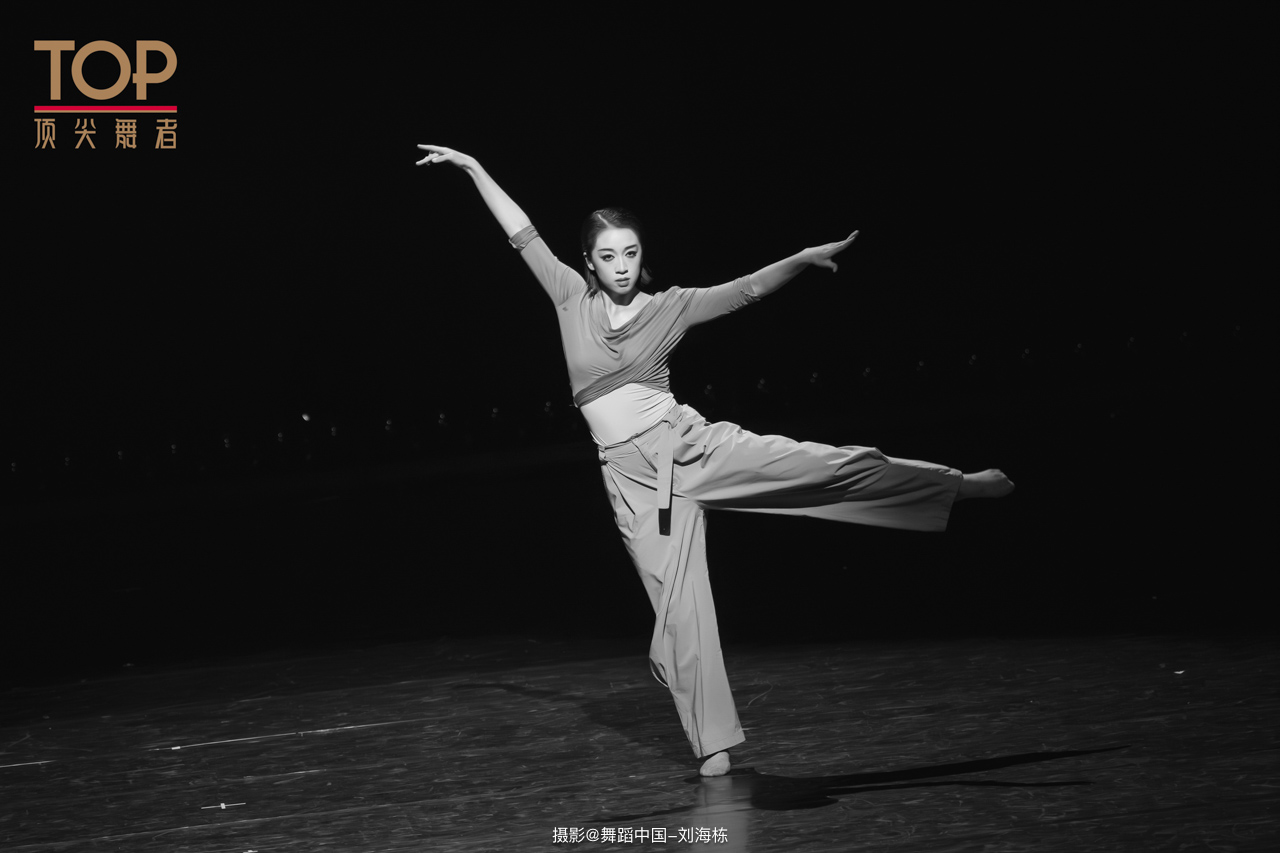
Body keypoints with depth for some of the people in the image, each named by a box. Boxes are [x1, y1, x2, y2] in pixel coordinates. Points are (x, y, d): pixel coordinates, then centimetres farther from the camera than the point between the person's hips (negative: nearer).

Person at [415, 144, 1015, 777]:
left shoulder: (670, 307, 5)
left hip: (691, 445, 0)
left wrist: (804, 258, -17)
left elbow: (747, 290, -3)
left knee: (837, 466, -10)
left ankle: (961, 486, 0)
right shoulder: (573, 299, 8)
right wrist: (473, 168, 7)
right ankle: (713, 742, 4)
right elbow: (523, 234, 8)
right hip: (633, 474, 1)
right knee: (677, 603, -2)